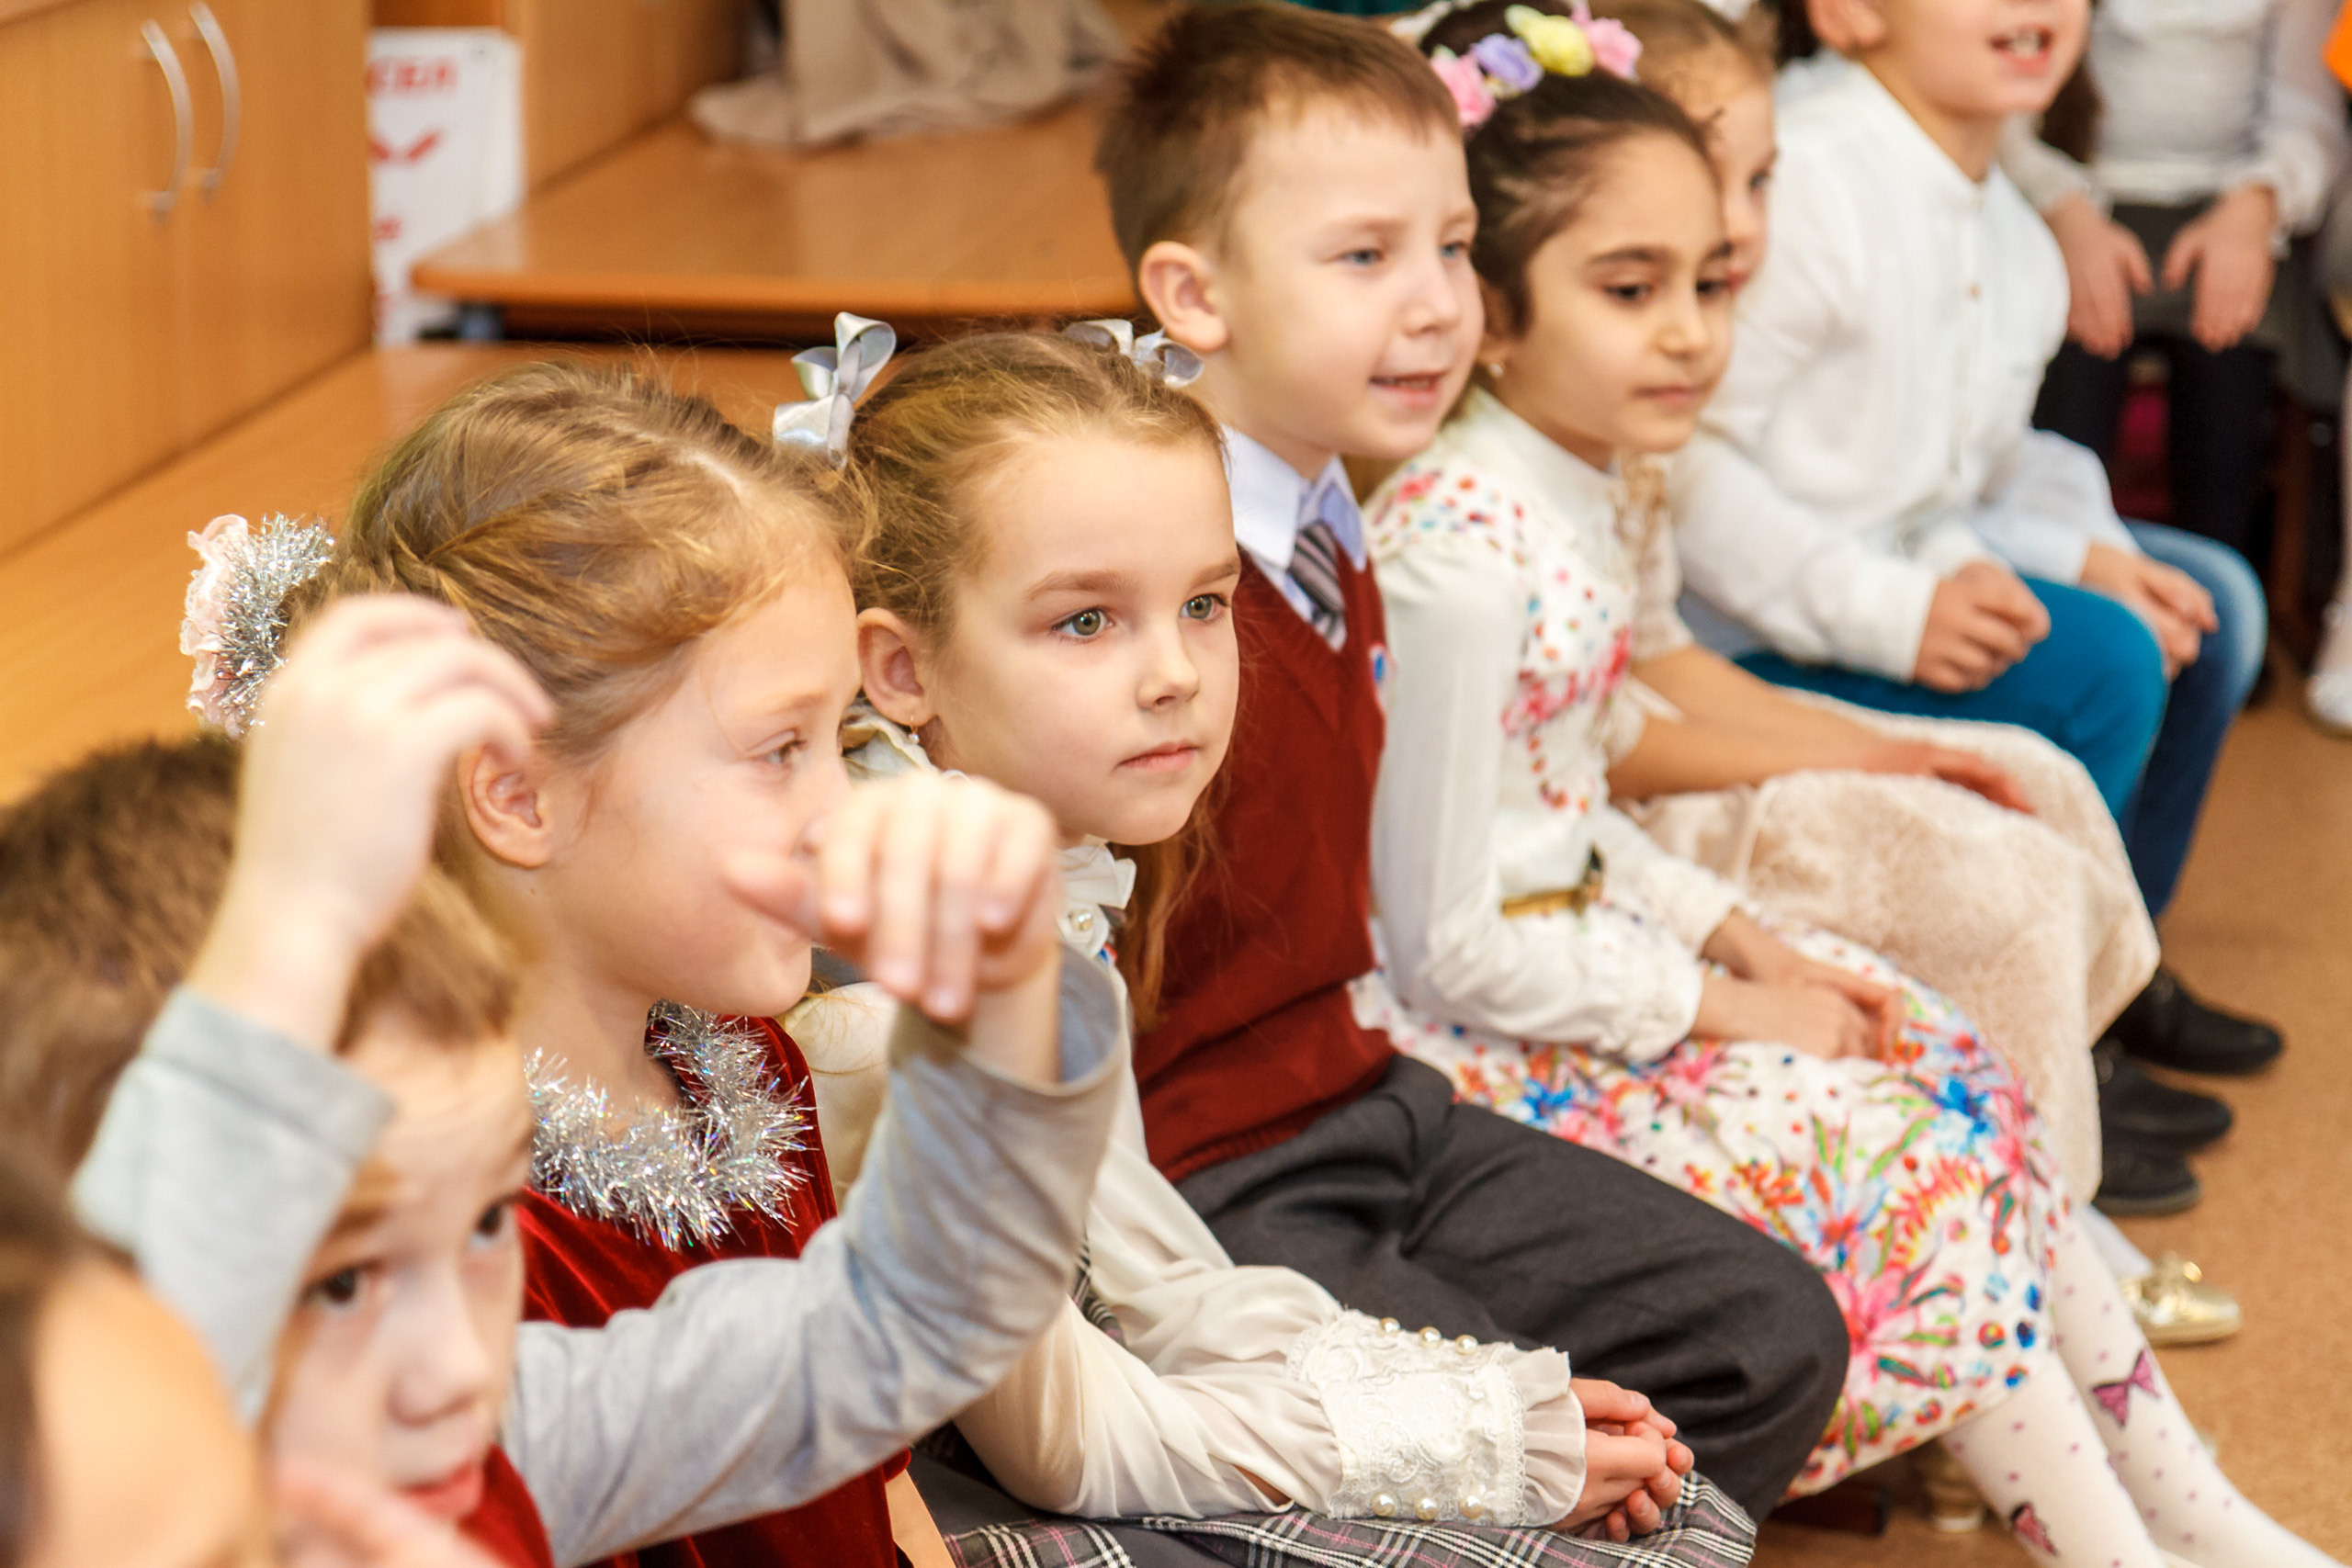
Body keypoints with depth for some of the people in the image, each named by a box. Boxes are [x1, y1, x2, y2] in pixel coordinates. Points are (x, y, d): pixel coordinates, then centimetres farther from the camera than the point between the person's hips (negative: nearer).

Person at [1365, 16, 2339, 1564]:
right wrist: (1721, 1002, -14)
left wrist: (1740, 936, 2)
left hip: (1579, 954, 9)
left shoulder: (1594, 495, 5)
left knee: (1961, 1074, 5)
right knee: (1904, 1151, -10)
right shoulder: (1463, 555, -25)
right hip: (1482, 1045, -9)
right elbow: (1450, 942, -23)